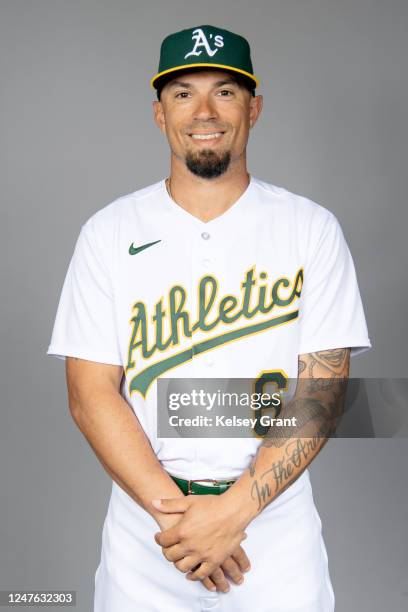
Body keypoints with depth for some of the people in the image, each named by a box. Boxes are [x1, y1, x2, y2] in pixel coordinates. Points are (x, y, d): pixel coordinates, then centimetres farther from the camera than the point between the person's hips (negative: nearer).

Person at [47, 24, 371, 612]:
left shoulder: (312, 229, -3)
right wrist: (172, 510, -15)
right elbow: (91, 394, -6)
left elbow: (322, 392, -8)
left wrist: (232, 509, -17)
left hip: (276, 524, 0)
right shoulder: (109, 233, -2)